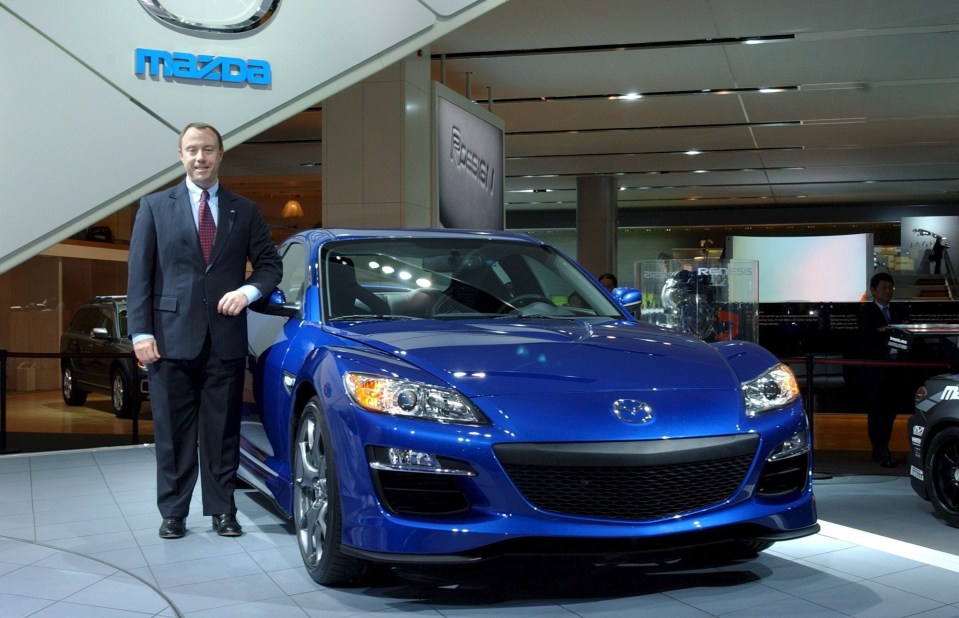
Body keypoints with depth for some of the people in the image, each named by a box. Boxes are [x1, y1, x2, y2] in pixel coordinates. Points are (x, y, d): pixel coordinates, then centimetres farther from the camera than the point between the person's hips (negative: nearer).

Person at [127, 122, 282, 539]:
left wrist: (249, 290, -8)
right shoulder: (155, 207, 7)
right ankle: (173, 513, 14)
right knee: (173, 432, 4)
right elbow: (139, 274, 3)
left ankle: (222, 510, 15)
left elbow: (270, 264, 13)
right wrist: (141, 332, -6)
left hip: (226, 339, 1)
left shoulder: (244, 210, 11)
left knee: (223, 431, 7)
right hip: (172, 337, -1)